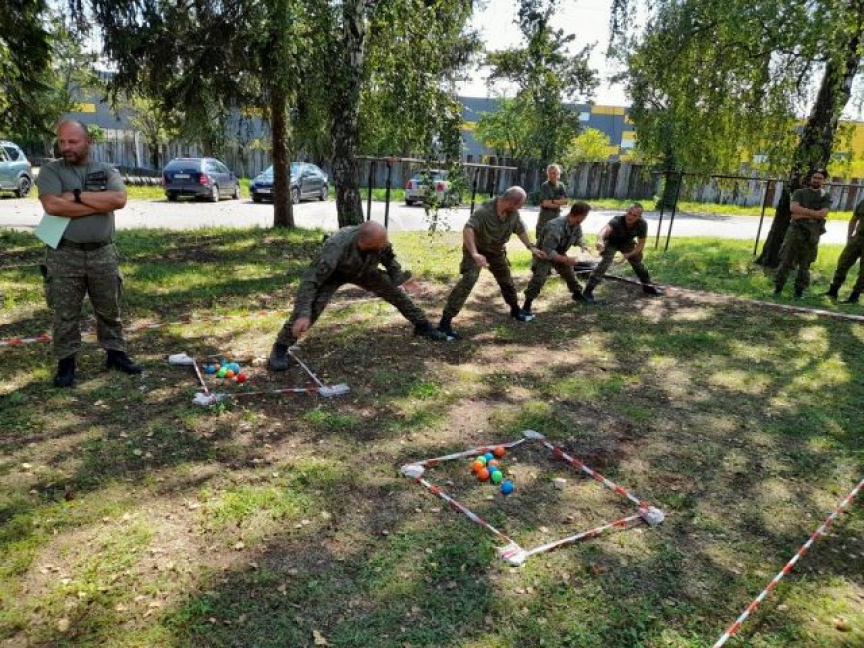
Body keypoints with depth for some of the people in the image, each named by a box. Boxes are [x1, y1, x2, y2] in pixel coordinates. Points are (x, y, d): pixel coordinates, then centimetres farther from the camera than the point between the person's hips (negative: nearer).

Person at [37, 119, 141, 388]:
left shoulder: (107, 171, 6)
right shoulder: (50, 171, 0)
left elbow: (119, 199, -14)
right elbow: (52, 205, -18)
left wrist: (78, 196, -16)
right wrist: (99, 204, -15)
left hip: (103, 254, 2)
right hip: (64, 255, -1)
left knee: (109, 311, 13)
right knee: (65, 314, 6)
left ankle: (116, 353, 26)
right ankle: (66, 362, 19)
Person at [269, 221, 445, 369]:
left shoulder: (380, 240, -31)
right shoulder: (336, 247, -46)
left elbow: (389, 258, -5)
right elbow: (311, 279, -43)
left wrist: (402, 279, -12)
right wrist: (303, 314, -50)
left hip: (363, 271, 5)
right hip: (333, 274, -4)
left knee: (395, 292, 4)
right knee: (312, 307, -25)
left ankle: (422, 325, 27)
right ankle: (281, 348, -11)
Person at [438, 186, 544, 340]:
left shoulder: (514, 213, -13)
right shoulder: (484, 210, -35)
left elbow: (520, 230, 7)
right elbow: (468, 229, -48)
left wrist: (531, 247, 4)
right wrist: (474, 254, -60)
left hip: (497, 250, 7)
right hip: (477, 249, -7)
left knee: (506, 280, 20)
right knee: (469, 280, -24)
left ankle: (515, 310, 47)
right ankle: (445, 322, -25)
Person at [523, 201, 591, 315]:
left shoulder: (577, 225, -14)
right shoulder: (555, 227, -40)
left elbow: (578, 237, 9)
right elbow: (548, 251, -38)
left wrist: (583, 245, -13)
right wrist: (566, 260, -36)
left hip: (559, 253, 7)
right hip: (544, 253, -7)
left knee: (569, 272, 16)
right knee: (539, 277, -23)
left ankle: (577, 293, 41)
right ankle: (527, 304, -15)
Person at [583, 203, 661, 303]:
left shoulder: (642, 224, -29)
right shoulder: (617, 220, -41)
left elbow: (641, 244, -18)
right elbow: (605, 230, -63)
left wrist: (628, 255, -31)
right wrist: (600, 241, -84)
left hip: (627, 242, 4)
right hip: (611, 242, -4)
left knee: (638, 262, 12)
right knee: (605, 261, -24)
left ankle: (647, 285, 39)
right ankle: (588, 291, -24)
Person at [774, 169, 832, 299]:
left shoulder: (826, 197, 8)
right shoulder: (800, 193, 7)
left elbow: (823, 213, -9)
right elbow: (793, 208, -11)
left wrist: (803, 214, -13)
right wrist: (813, 212, -14)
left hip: (812, 233, 1)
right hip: (796, 230, -1)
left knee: (805, 265, 4)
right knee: (786, 261, -3)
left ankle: (799, 291, 10)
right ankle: (778, 288, 3)